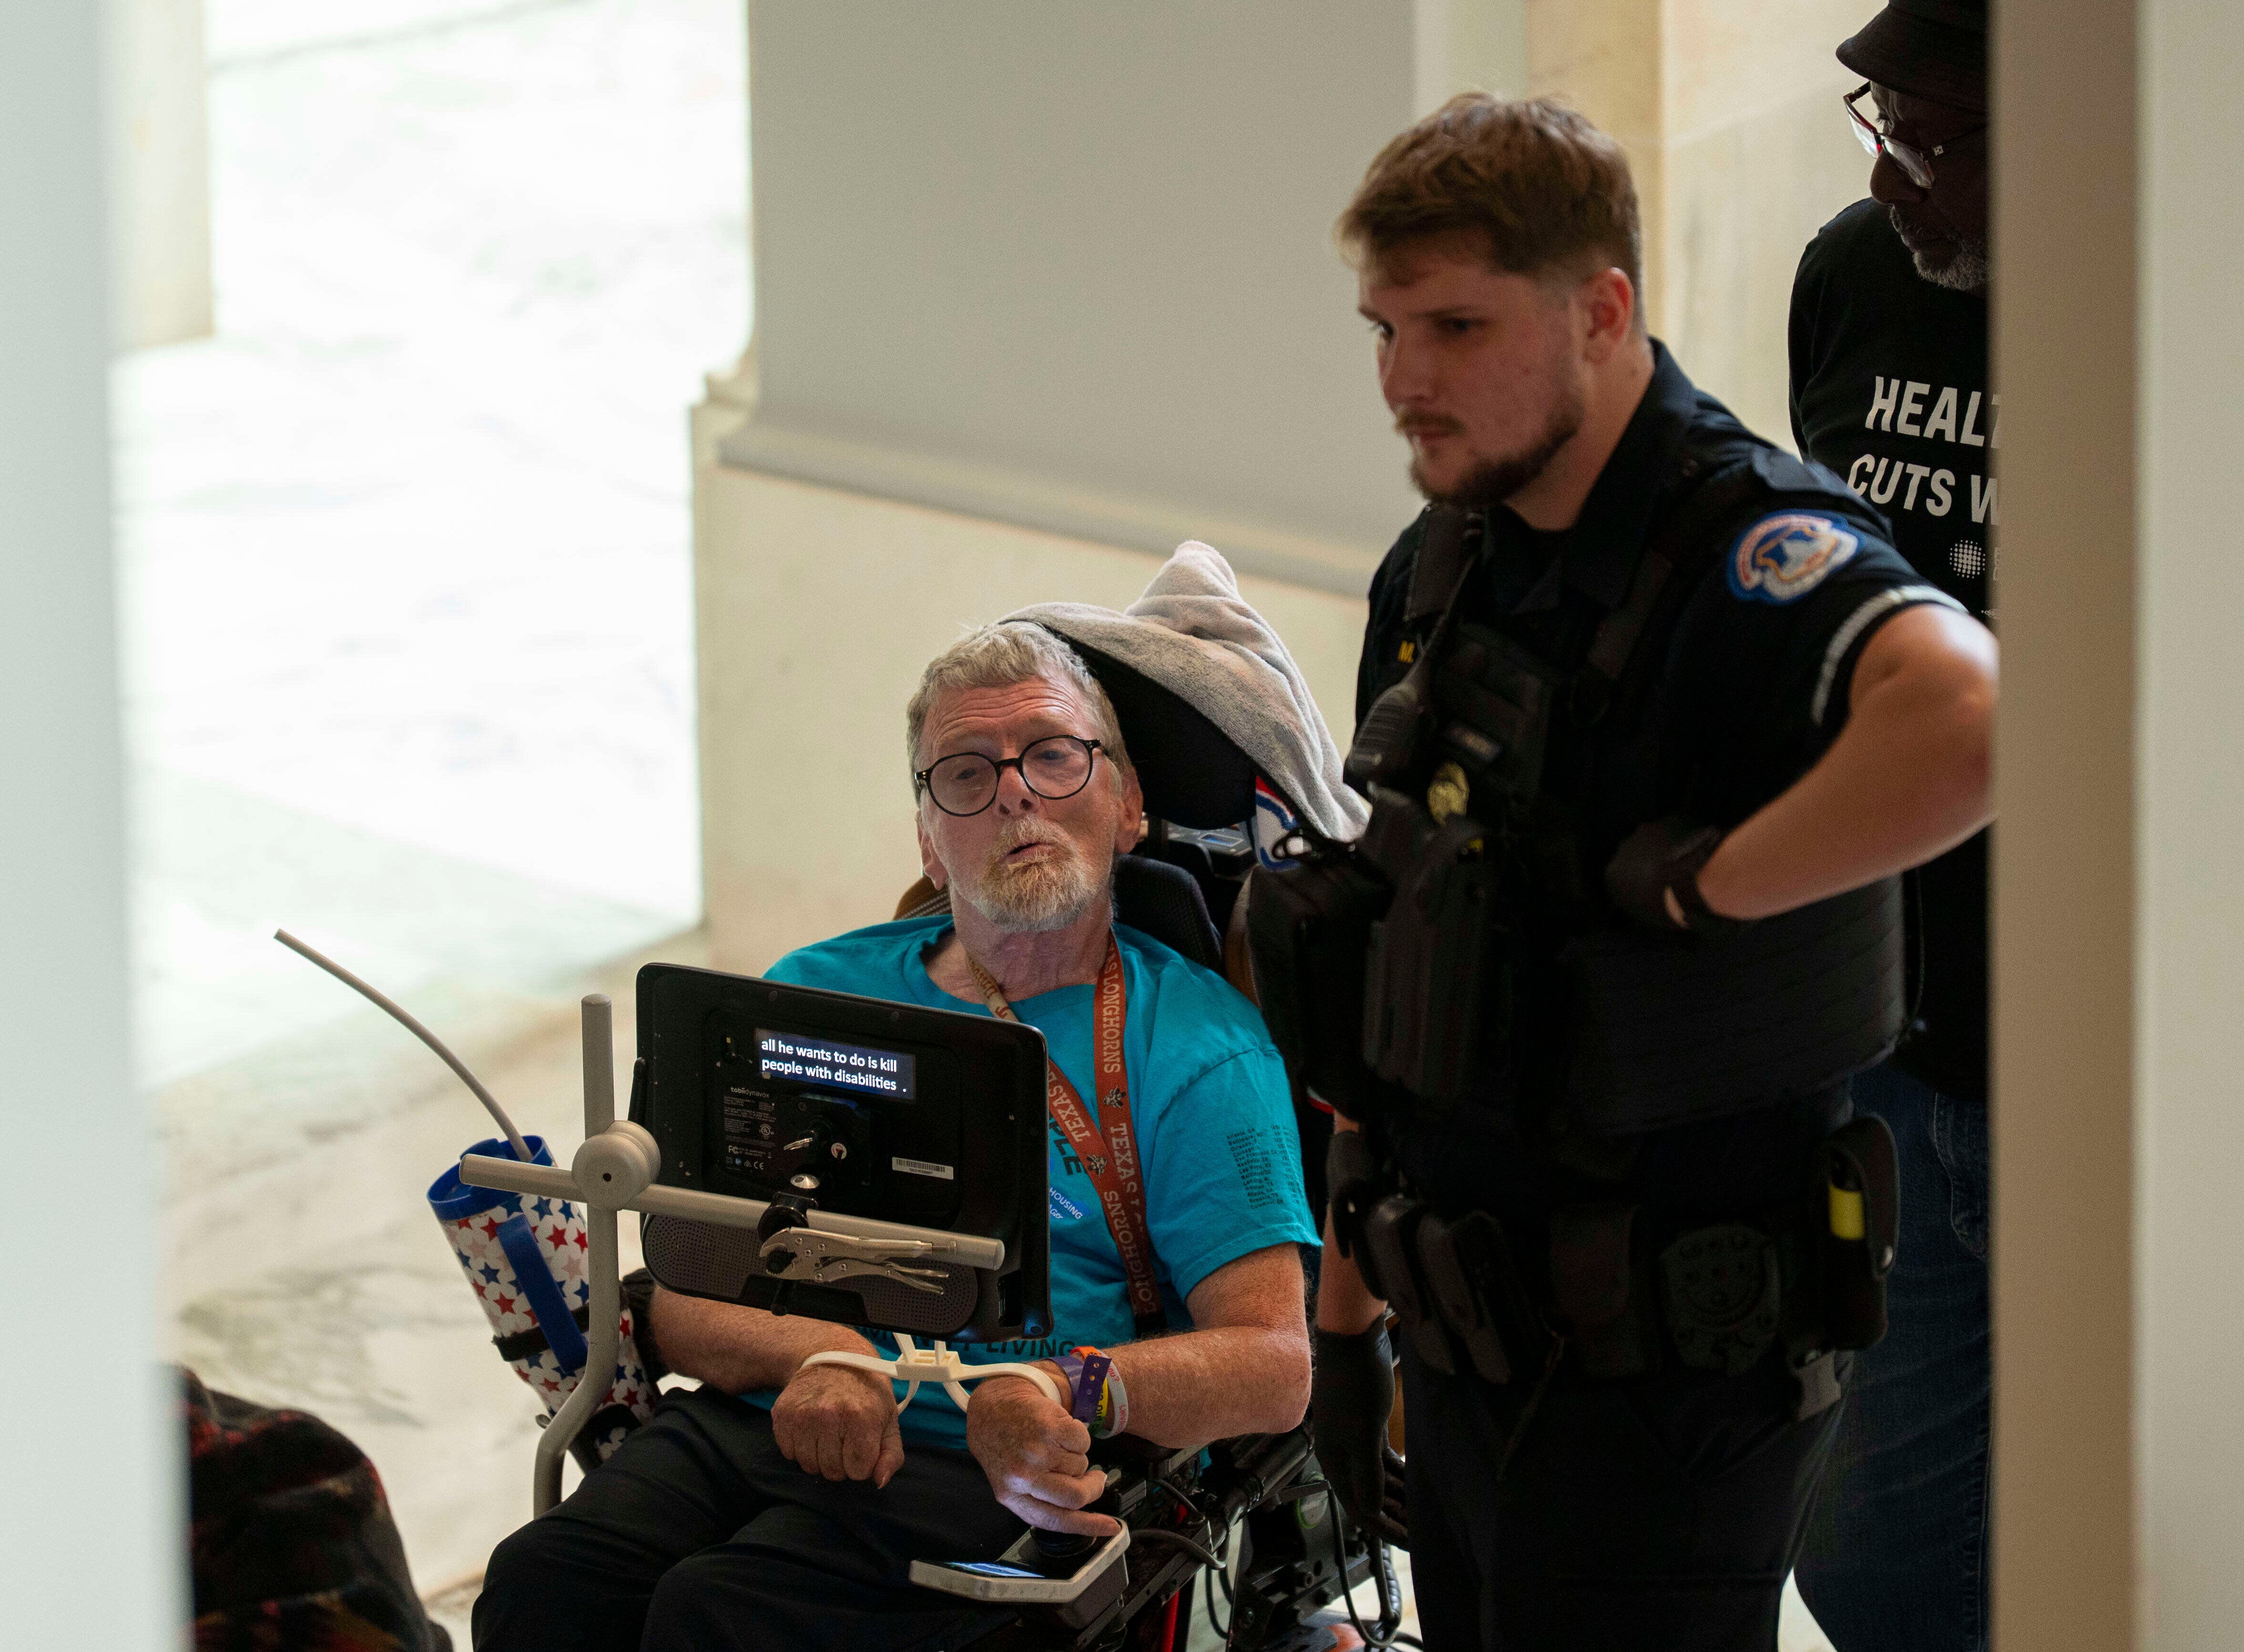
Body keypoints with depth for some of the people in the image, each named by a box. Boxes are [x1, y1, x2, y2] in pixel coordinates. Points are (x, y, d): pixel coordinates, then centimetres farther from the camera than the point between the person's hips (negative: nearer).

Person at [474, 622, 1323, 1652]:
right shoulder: (820, 994, 20)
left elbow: (1271, 1365, -2)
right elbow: (679, 1296, 13)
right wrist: (808, 1352, -11)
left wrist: (1078, 1388, -23)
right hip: (758, 1417, 4)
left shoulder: (1195, 1046, 8)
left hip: (985, 1470, -4)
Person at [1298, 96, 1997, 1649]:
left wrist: (1700, 884, -29)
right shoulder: (1437, 573, 9)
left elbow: (1974, 719, -42)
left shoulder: (1746, 555, -18)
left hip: (1665, 1379, -8)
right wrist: (1343, 1318, 17)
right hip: (1468, 1348, 8)